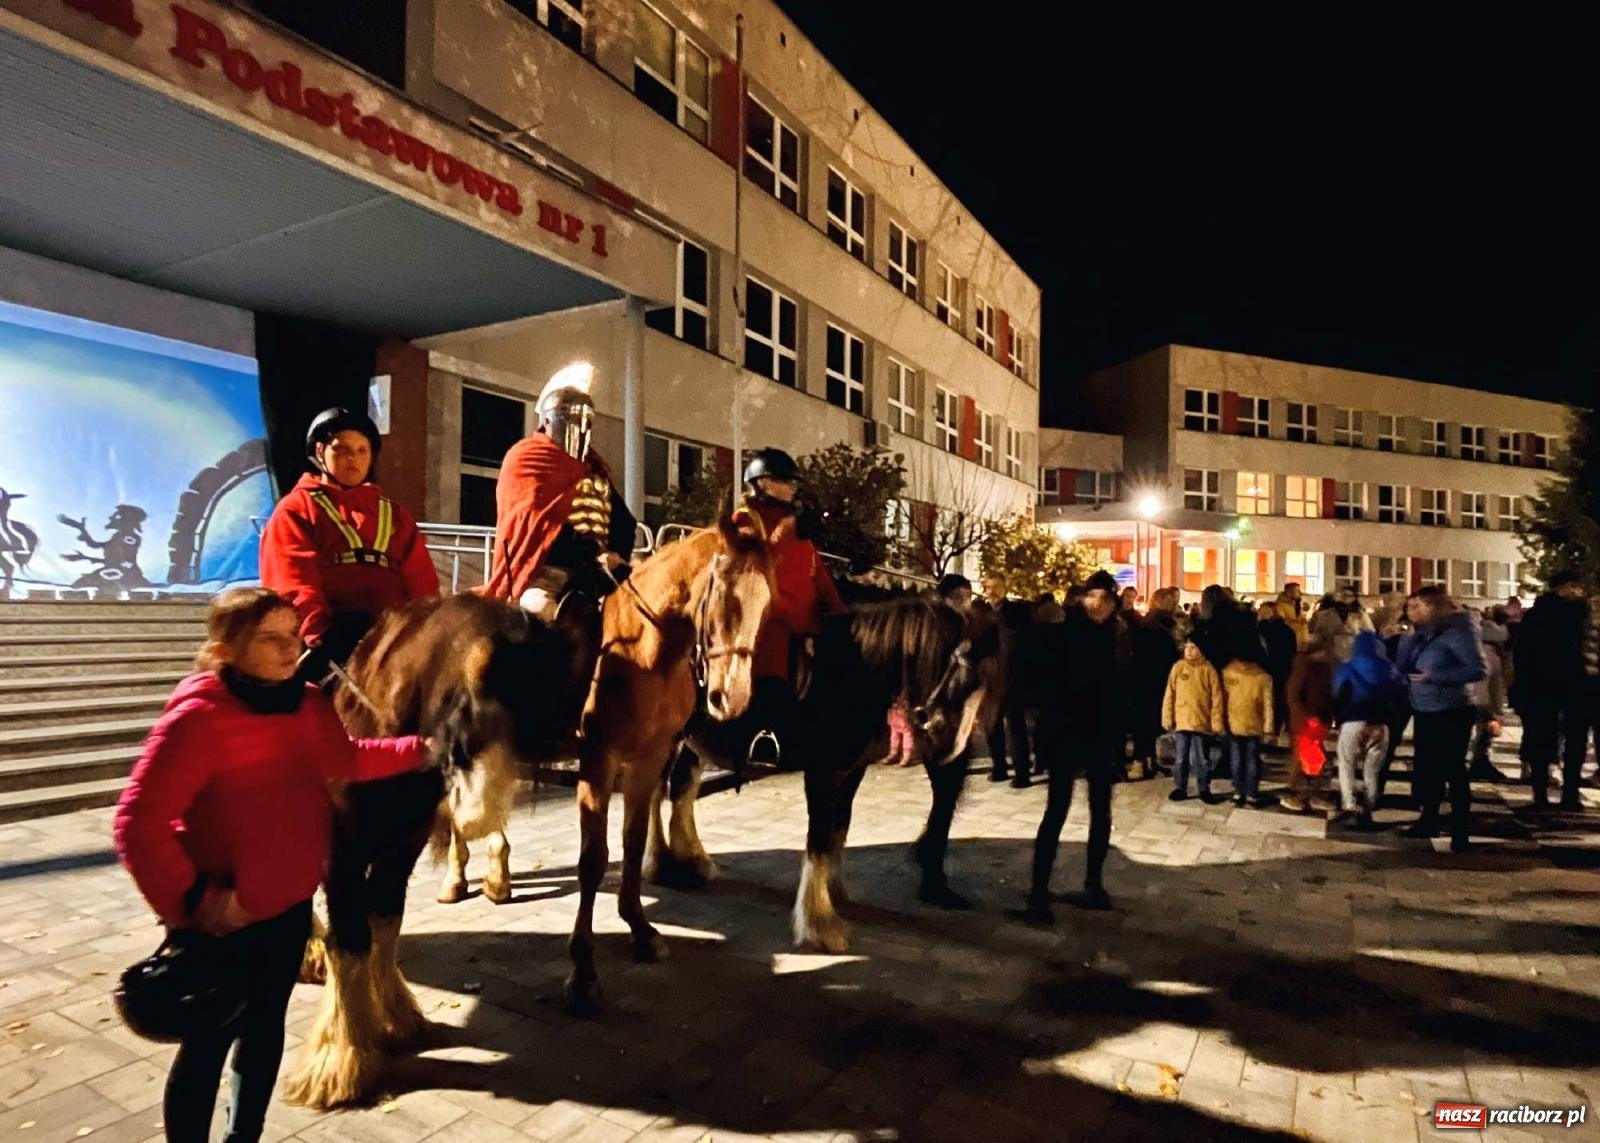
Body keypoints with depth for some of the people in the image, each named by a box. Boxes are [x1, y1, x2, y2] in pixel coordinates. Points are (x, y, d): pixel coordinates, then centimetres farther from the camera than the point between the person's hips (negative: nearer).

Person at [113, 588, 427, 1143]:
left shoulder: (307, 703, -1)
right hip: (227, 917, -6)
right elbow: (138, 822, -23)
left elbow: (347, 760, 15)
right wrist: (189, 901, -20)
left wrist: (425, 747, 7)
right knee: (210, 1041, 11)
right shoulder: (196, 716, -22)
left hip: (291, 905, 7)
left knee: (265, 1025, 22)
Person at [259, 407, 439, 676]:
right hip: (330, 642, -3)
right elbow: (293, 583, -2)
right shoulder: (295, 510, 14)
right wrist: (324, 639, -19)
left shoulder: (394, 515, 25)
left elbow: (422, 582, 14)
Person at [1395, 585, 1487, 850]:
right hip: (1424, 712, 8)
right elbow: (1403, 667, 8)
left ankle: (1460, 832, 8)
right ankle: (1428, 821, 25)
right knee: (1426, 768, 14)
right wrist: (1410, 637, -4)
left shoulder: (1458, 632, -13)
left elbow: (1479, 669, -21)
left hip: (1450, 713, -8)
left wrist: (1435, 676, -24)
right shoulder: (1425, 633, 9)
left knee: (1453, 771, -1)